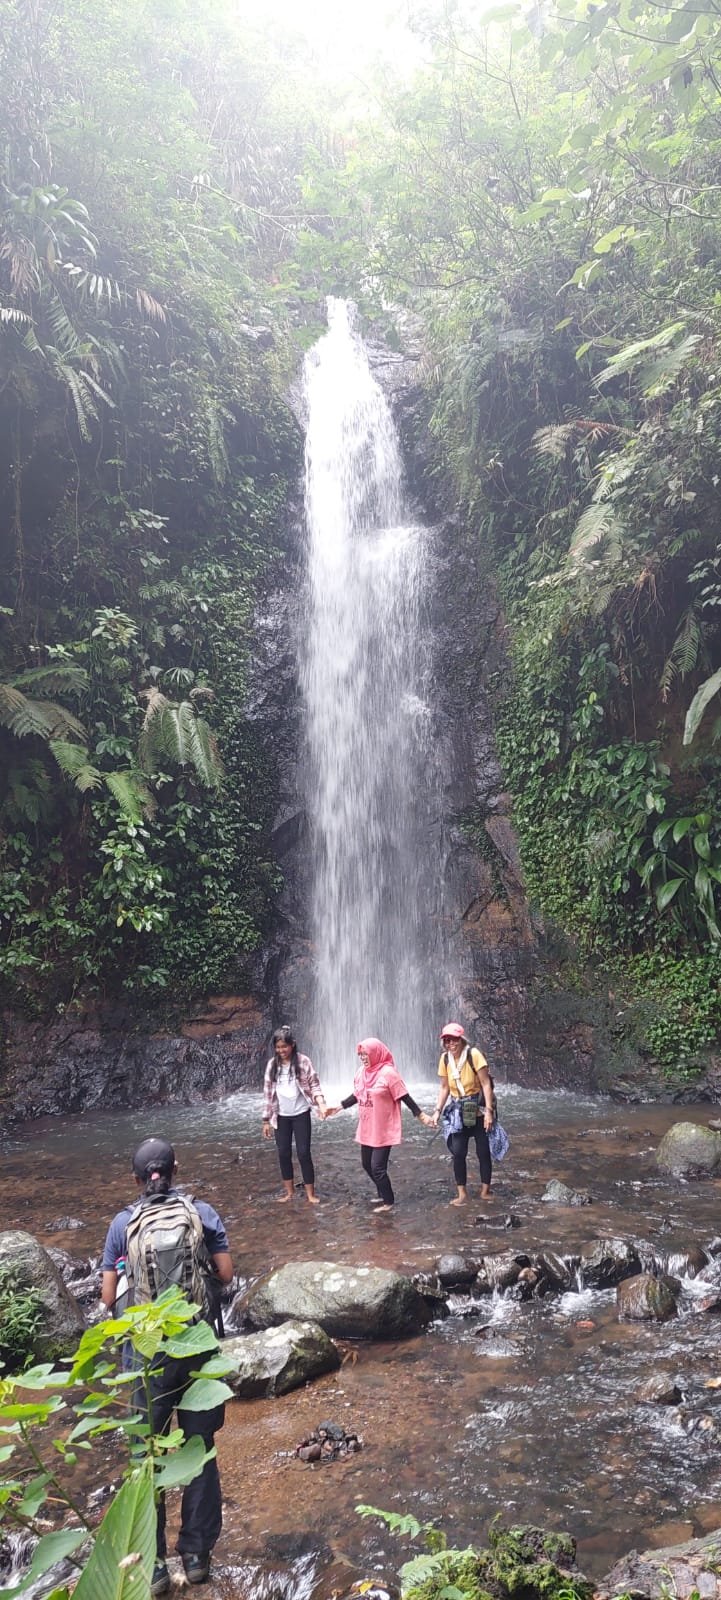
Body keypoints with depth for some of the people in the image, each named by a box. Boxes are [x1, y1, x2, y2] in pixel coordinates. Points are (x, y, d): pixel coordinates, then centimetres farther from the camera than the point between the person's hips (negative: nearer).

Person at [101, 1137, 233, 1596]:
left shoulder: (124, 1224, -6)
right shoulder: (201, 1213, -6)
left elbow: (109, 1298, -2)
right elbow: (226, 1274, -3)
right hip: (198, 1347, 1)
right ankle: (196, 1553, 26)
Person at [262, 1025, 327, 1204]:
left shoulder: (303, 1062, -10)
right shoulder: (272, 1064, 0)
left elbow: (314, 1085, -8)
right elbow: (268, 1092, 3)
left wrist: (321, 1104, -26)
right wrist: (266, 1120, 4)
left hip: (300, 1114, -3)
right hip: (281, 1116, 3)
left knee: (303, 1153, -2)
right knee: (283, 1153, 8)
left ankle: (310, 1193, 9)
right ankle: (289, 1191, 23)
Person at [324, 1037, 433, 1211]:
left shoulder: (388, 1073, -18)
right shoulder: (362, 1072, 2)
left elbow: (405, 1097, -13)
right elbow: (356, 1095, 16)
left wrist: (421, 1116, -13)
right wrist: (338, 1107, 18)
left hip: (384, 1130, -7)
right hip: (366, 1129, 7)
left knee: (378, 1167, -5)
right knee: (367, 1164, 15)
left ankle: (388, 1201, 16)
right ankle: (383, 1194, 36)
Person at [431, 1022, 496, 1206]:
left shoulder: (473, 1054, -18)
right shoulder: (445, 1059, -3)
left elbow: (486, 1083, -17)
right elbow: (444, 1087, 6)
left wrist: (489, 1111, -21)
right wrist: (438, 1111, -1)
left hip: (478, 1109, -4)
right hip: (458, 1110, 4)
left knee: (483, 1151, 4)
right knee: (458, 1152, -1)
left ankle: (485, 1191, 19)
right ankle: (462, 1193, 10)